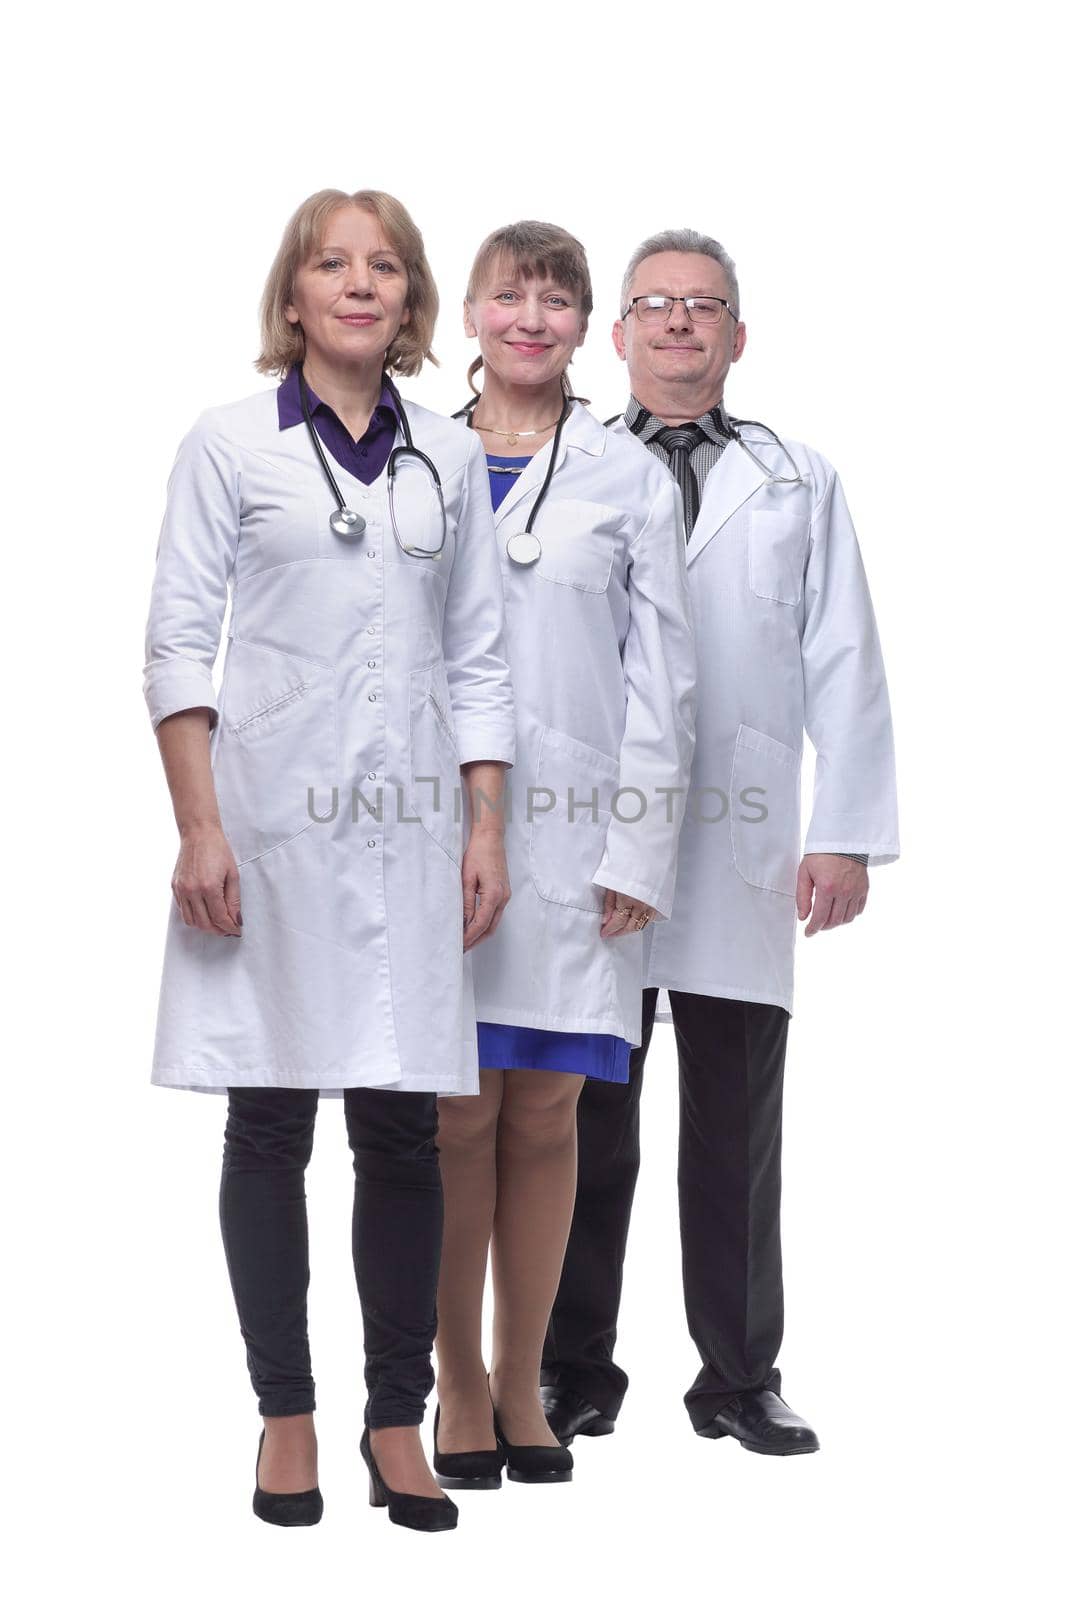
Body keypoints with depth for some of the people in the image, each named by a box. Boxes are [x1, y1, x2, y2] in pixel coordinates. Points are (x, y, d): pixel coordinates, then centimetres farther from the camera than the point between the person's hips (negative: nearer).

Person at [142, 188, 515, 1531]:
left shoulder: (451, 458, 12)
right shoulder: (231, 443, 3)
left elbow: (477, 654, 12)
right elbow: (179, 638, -1)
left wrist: (487, 831, 5)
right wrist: (199, 829, -9)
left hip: (406, 823, 2)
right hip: (270, 815, -2)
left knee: (403, 1127, 2)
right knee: (270, 1124, 3)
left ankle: (398, 1417, 11)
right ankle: (285, 1414, 13)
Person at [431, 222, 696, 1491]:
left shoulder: (629, 479, 8)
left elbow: (660, 674, 5)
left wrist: (641, 850, -3)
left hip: (573, 836, 0)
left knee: (544, 1115, 4)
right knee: (460, 1114, -1)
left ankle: (521, 1385, 14)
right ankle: (460, 1388, 11)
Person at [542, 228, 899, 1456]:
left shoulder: (800, 485, 15)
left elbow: (843, 668, 9)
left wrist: (847, 833, 1)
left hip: (739, 849, 1)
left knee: (735, 1130, 5)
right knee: (586, 1124, 4)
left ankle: (738, 1378, 14)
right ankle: (575, 1373, 14)